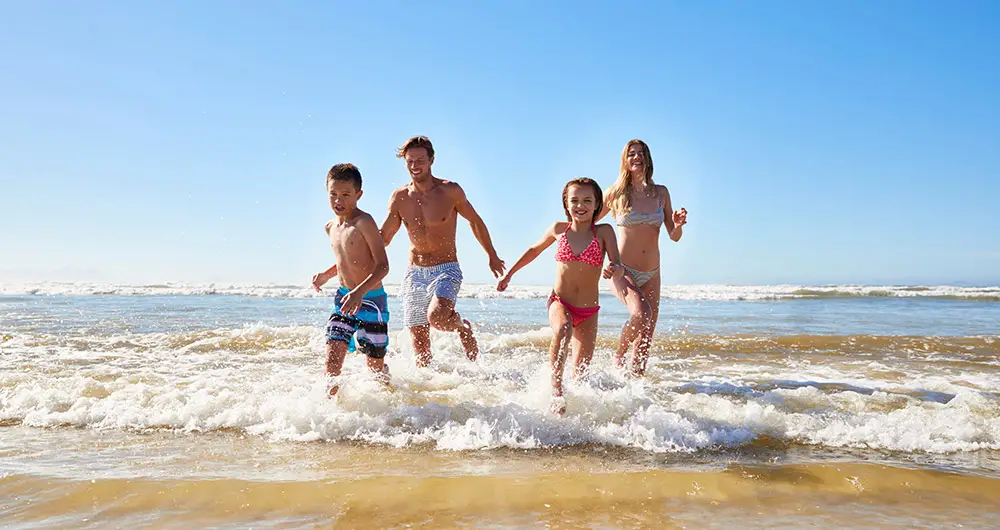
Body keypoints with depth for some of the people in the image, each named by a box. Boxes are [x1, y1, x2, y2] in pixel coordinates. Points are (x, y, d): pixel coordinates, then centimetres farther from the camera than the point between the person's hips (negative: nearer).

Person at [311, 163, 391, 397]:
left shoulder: (364, 222, -15)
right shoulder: (331, 227, 9)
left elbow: (382, 265, -20)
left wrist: (360, 291, -32)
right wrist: (326, 275, 6)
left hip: (371, 299, -6)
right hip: (343, 298, 6)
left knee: (376, 365, 7)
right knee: (332, 356, -8)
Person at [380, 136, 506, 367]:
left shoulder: (450, 191, -6)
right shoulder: (399, 197, 1)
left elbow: (475, 221, 9)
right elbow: (383, 237, 8)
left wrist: (492, 256, 16)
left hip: (446, 269, -3)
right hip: (414, 273, 3)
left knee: (437, 317, -29)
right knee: (419, 340, 3)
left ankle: (463, 326, 5)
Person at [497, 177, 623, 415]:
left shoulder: (604, 232, -5)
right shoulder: (559, 229, 1)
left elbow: (619, 266, -13)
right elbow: (534, 249, 19)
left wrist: (614, 269, -38)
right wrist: (509, 274, 22)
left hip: (588, 312, 1)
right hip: (559, 302, -1)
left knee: (581, 371, 5)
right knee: (563, 329, -36)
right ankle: (556, 389, -31)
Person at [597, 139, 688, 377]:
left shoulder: (661, 193, 7)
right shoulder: (616, 192, -1)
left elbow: (674, 237, 6)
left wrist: (678, 225, -15)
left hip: (651, 275, 4)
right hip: (623, 270, -4)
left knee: (645, 342, 4)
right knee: (641, 313, -30)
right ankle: (619, 356, -4)